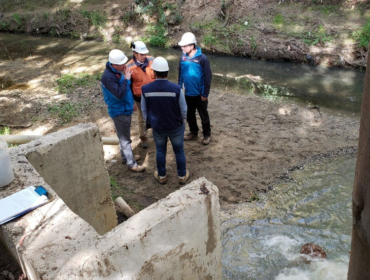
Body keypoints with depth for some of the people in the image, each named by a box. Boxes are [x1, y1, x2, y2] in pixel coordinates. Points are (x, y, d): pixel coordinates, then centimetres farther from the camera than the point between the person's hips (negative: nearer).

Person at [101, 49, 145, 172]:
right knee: (125, 139, 2)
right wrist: (126, 79, -26)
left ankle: (126, 157, 39)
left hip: (125, 109, 9)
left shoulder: (116, 71, 2)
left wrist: (131, 102, 18)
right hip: (119, 112, -9)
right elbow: (119, 94, -32)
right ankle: (131, 164, 13)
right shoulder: (108, 77, -27)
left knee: (124, 137, 23)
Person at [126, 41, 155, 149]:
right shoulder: (130, 67, -17)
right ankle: (144, 138, 37)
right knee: (142, 119, 16)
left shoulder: (152, 60, -10)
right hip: (140, 98, -2)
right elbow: (128, 85, -7)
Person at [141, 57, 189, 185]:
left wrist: (149, 122, 16)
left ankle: (161, 176, 37)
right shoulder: (176, 88, -23)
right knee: (179, 151, 18)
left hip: (157, 127, 2)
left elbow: (144, 110, -3)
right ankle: (182, 176, 34)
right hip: (176, 126, -1)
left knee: (160, 151, 21)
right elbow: (183, 110, -11)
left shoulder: (145, 89, -17)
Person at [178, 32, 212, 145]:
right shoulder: (183, 57, -5)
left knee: (203, 115, 11)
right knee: (189, 114, 19)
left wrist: (205, 94, -14)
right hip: (188, 93, 5)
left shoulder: (202, 59, -19)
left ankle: (207, 135, 28)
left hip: (199, 94, -5)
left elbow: (208, 77, -15)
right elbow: (180, 74, 6)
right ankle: (193, 132, 39)